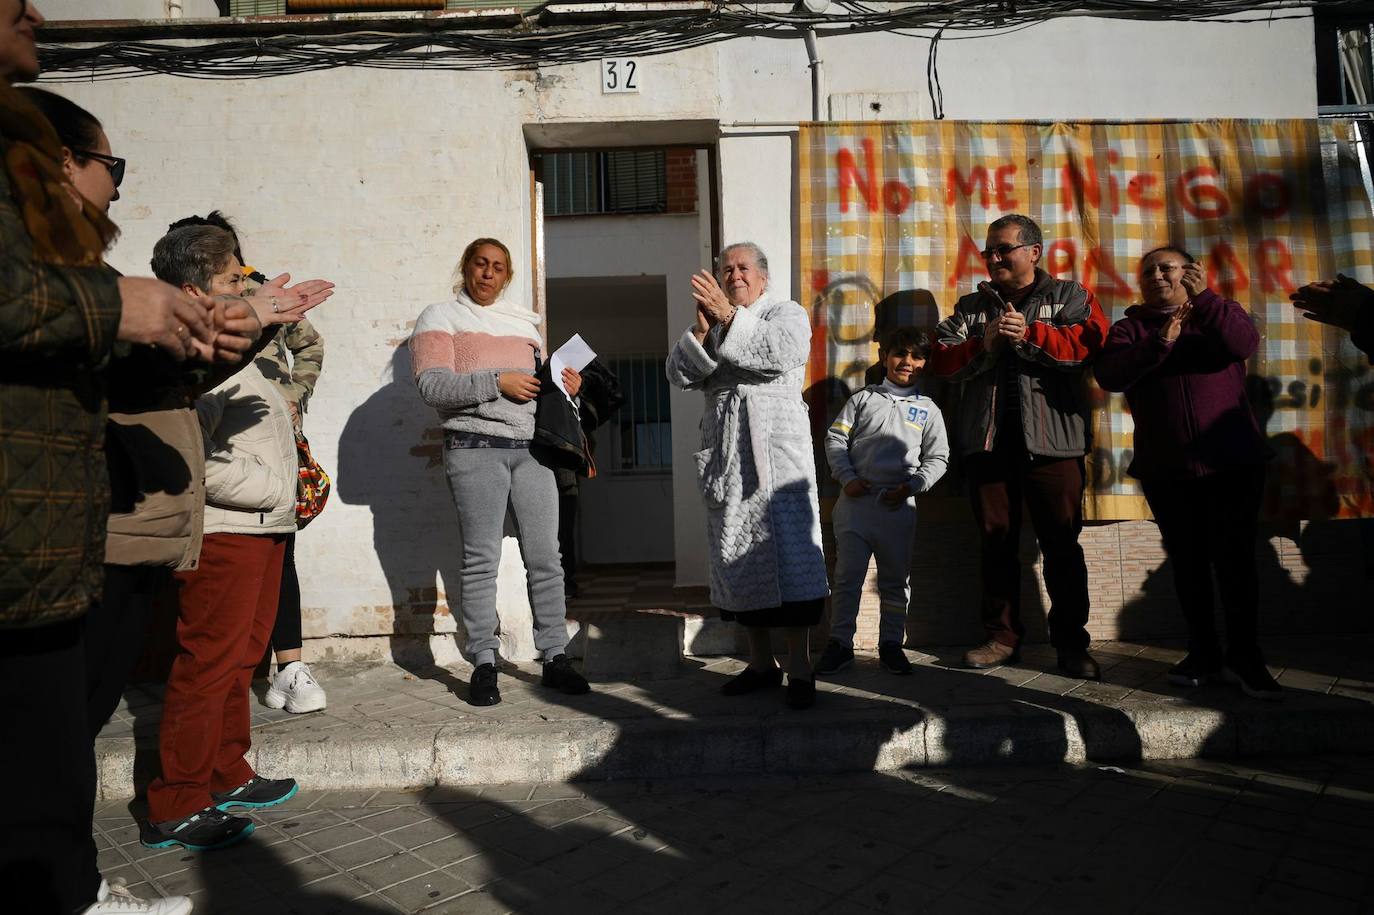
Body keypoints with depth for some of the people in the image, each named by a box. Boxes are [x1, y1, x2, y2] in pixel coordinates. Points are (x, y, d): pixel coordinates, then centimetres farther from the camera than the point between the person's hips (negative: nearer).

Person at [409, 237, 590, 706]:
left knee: (545, 557, 1)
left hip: (531, 447, 4)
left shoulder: (525, 321, 23)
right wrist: (496, 382, -16)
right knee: (481, 560, -4)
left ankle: (555, 658, 9)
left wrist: (565, 385, 7)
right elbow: (432, 385, -7)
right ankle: (484, 665, 5)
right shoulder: (440, 317, 7)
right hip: (475, 447, -4)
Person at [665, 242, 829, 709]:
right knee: (737, 555, 5)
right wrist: (701, 329, -9)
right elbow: (679, 374, 6)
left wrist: (730, 316, -16)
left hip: (777, 449, -4)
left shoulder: (788, 313, 10)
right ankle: (761, 663, 16)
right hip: (726, 456, 5)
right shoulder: (710, 322, 21)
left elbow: (782, 352, -13)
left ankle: (800, 668, -7)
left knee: (789, 551, -11)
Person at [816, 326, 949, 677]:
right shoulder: (863, 399, 9)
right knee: (847, 576, 1)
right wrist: (847, 477, -7)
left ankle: (891, 644, 21)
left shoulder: (928, 410, 11)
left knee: (895, 580, 8)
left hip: (899, 506, 1)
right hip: (856, 500, -1)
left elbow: (937, 458, 10)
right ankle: (840, 644, 10)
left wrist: (912, 486, -5)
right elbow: (835, 439, 7)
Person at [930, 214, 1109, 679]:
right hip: (987, 441, 3)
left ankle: (1071, 645, 9)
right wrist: (983, 345, -12)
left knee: (1062, 545, -1)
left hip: (1051, 441, -3)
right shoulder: (971, 306, 17)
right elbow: (941, 359, 4)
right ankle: (1002, 638, 18)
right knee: (996, 543, 8)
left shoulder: (1070, 296, 9)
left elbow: (1089, 342, -10)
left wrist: (1028, 334, -14)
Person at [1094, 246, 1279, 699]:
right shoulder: (1130, 327, 10)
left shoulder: (1215, 315, 9)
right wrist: (1159, 343, -21)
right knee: (1188, 562, 5)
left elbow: (1245, 343, -14)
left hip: (1233, 462, -1)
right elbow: (1107, 374, -10)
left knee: (1236, 559, -3)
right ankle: (1203, 654, 14)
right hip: (1166, 469, 1)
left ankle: (1244, 656, 6)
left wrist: (1204, 297, -22)